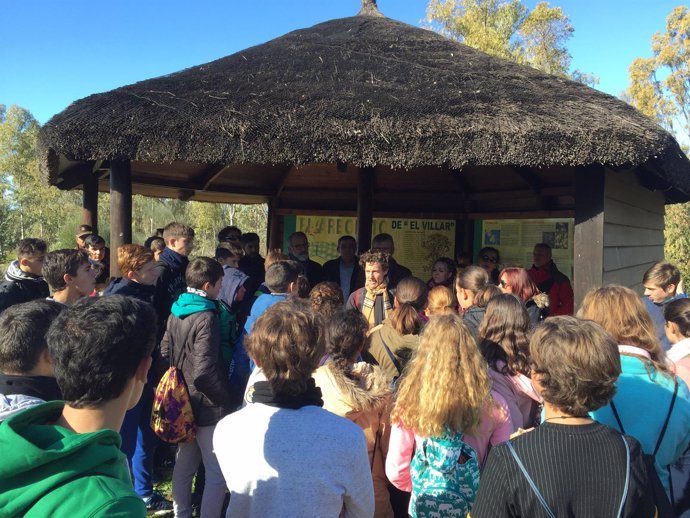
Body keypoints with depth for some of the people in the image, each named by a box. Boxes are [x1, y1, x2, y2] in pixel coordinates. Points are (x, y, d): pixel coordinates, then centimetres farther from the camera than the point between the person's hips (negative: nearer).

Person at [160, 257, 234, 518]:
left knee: (184, 465, 21)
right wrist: (227, 401, -14)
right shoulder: (207, 318, -21)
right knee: (217, 473, 2)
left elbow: (165, 351, 13)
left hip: (182, 402, 9)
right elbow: (205, 372, -25)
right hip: (208, 407, -9)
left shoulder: (176, 312, 5)